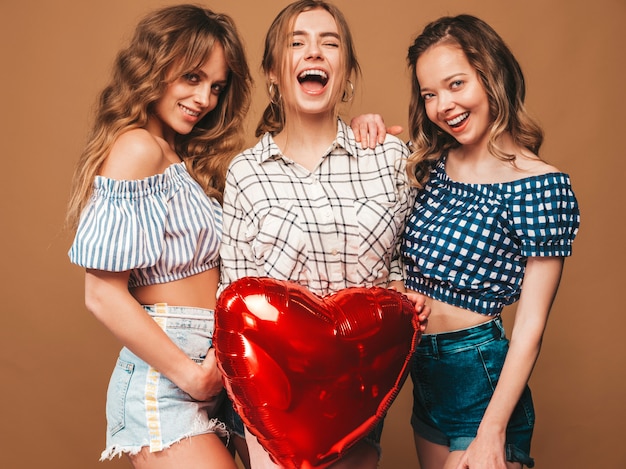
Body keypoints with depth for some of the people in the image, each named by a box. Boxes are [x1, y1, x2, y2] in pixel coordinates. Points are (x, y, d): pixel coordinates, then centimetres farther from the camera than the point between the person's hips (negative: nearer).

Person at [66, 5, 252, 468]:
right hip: (163, 378, -8)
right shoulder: (136, 148, -12)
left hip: (204, 368, 8)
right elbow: (103, 294, -16)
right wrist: (189, 374, -13)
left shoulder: (185, 158, 14)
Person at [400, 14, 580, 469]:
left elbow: (530, 326, -16)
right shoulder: (432, 165, 1)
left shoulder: (540, 184, -16)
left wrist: (493, 432, -19)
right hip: (424, 373, 7)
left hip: (482, 380, -6)